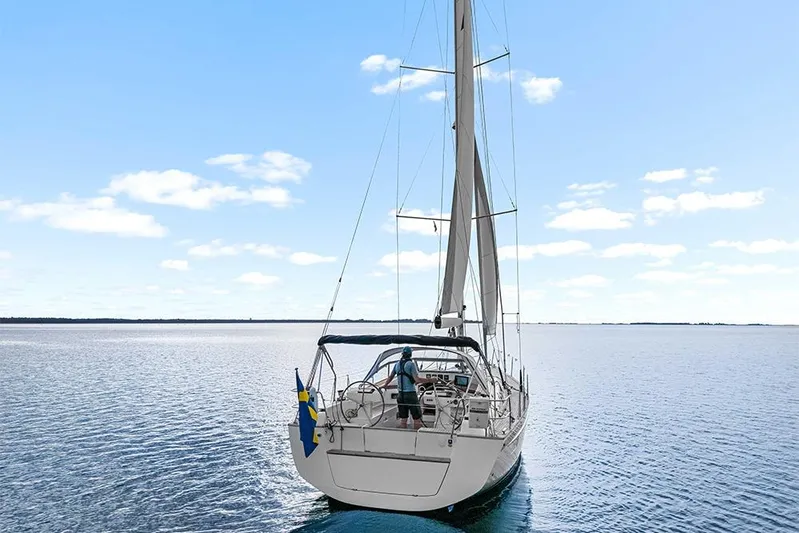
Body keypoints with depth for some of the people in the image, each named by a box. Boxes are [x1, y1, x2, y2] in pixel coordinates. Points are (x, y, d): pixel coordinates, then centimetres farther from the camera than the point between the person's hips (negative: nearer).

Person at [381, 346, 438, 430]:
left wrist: (385, 385, 37)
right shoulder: (411, 364, -11)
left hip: (401, 395, 6)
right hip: (410, 394, -6)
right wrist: (430, 380, -12)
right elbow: (417, 379, -18)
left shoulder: (397, 364, 8)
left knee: (403, 419, 12)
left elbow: (390, 377, 20)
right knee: (417, 419, 2)